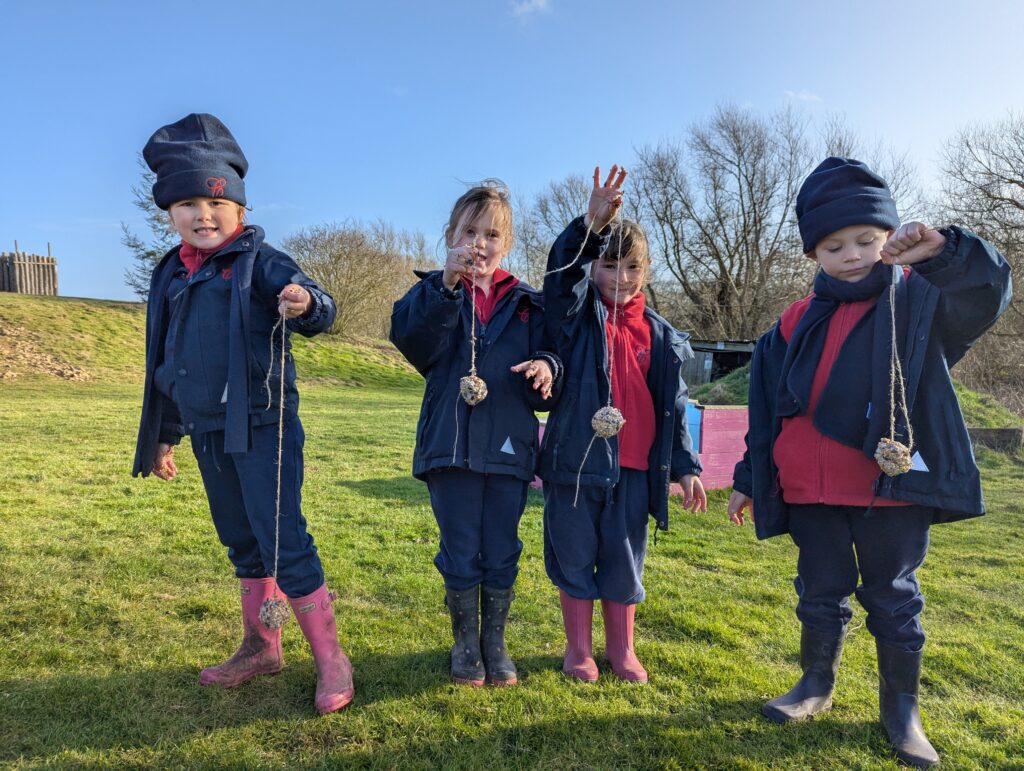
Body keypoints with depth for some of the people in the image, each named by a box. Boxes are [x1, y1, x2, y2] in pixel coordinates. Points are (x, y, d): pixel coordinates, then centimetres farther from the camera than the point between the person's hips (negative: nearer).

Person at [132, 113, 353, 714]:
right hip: (207, 433, 7)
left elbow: (318, 310, -23)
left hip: (263, 427, -7)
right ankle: (262, 647, 32)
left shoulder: (258, 259, -8)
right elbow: (166, 363, 18)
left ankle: (330, 659, 6)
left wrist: (306, 304, -47)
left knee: (283, 539, -6)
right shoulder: (171, 275, 11)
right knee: (242, 543, 16)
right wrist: (164, 436, 22)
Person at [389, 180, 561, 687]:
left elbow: (544, 388, 5)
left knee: (502, 555, 11)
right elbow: (410, 337, -22)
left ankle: (495, 643, 31)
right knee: (460, 554, 9)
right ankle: (466, 644, 30)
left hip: (509, 448, 2)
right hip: (450, 445, -1)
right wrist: (447, 284, -35)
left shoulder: (526, 304, 7)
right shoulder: (435, 293, 2)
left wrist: (547, 369, -19)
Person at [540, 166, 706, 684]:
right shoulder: (576, 315, 0)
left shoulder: (659, 334, 7)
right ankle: (579, 649, 27)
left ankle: (621, 648, 31)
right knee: (574, 557, 9)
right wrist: (590, 225, -36)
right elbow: (561, 271, -20)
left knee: (625, 562, 12)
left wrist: (685, 466, 5)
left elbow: (673, 406, 9)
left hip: (635, 467, 2)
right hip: (576, 460, -2)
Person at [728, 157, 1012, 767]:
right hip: (811, 492, 3)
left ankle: (902, 707, 29)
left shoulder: (921, 300, -1)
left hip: (894, 488, -3)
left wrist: (941, 251, -41)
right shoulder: (797, 325, 7)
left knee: (894, 599, 11)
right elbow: (769, 412, 10)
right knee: (820, 595, 16)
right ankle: (817, 684, 35)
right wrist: (749, 480, 12)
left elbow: (988, 291, -22)